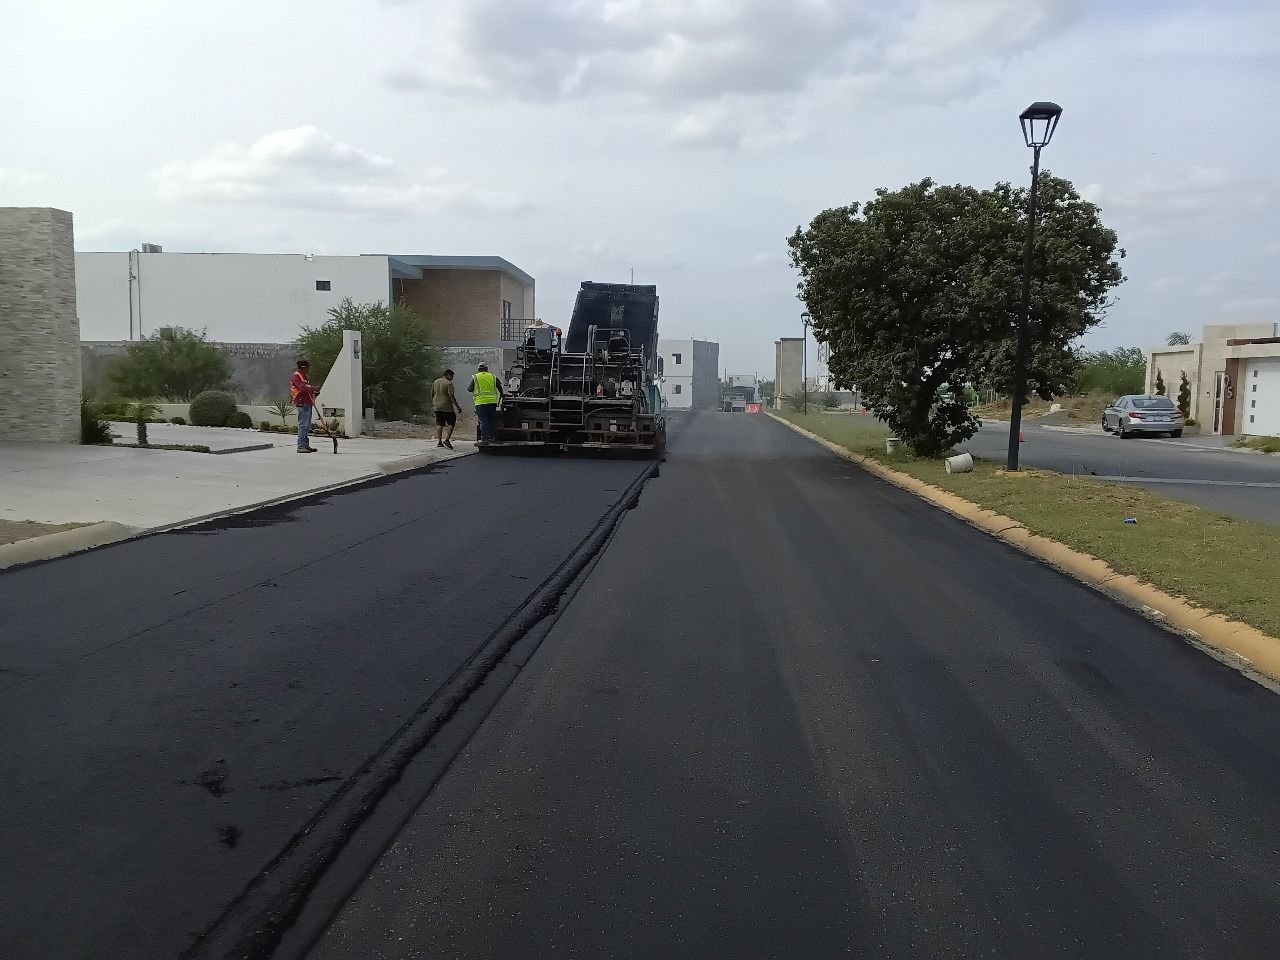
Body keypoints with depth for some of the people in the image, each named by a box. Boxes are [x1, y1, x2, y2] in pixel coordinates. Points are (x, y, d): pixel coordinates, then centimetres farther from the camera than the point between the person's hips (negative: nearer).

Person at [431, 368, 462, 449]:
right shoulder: (448, 383, -12)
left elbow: (432, 394, 17)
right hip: (447, 407, -7)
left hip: (437, 407, 7)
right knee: (451, 423, 2)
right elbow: (451, 396, -17)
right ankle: (447, 440, -9)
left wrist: (433, 404, 29)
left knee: (439, 424, 10)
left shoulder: (435, 382, 11)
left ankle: (439, 441, 7)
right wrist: (458, 407, -14)